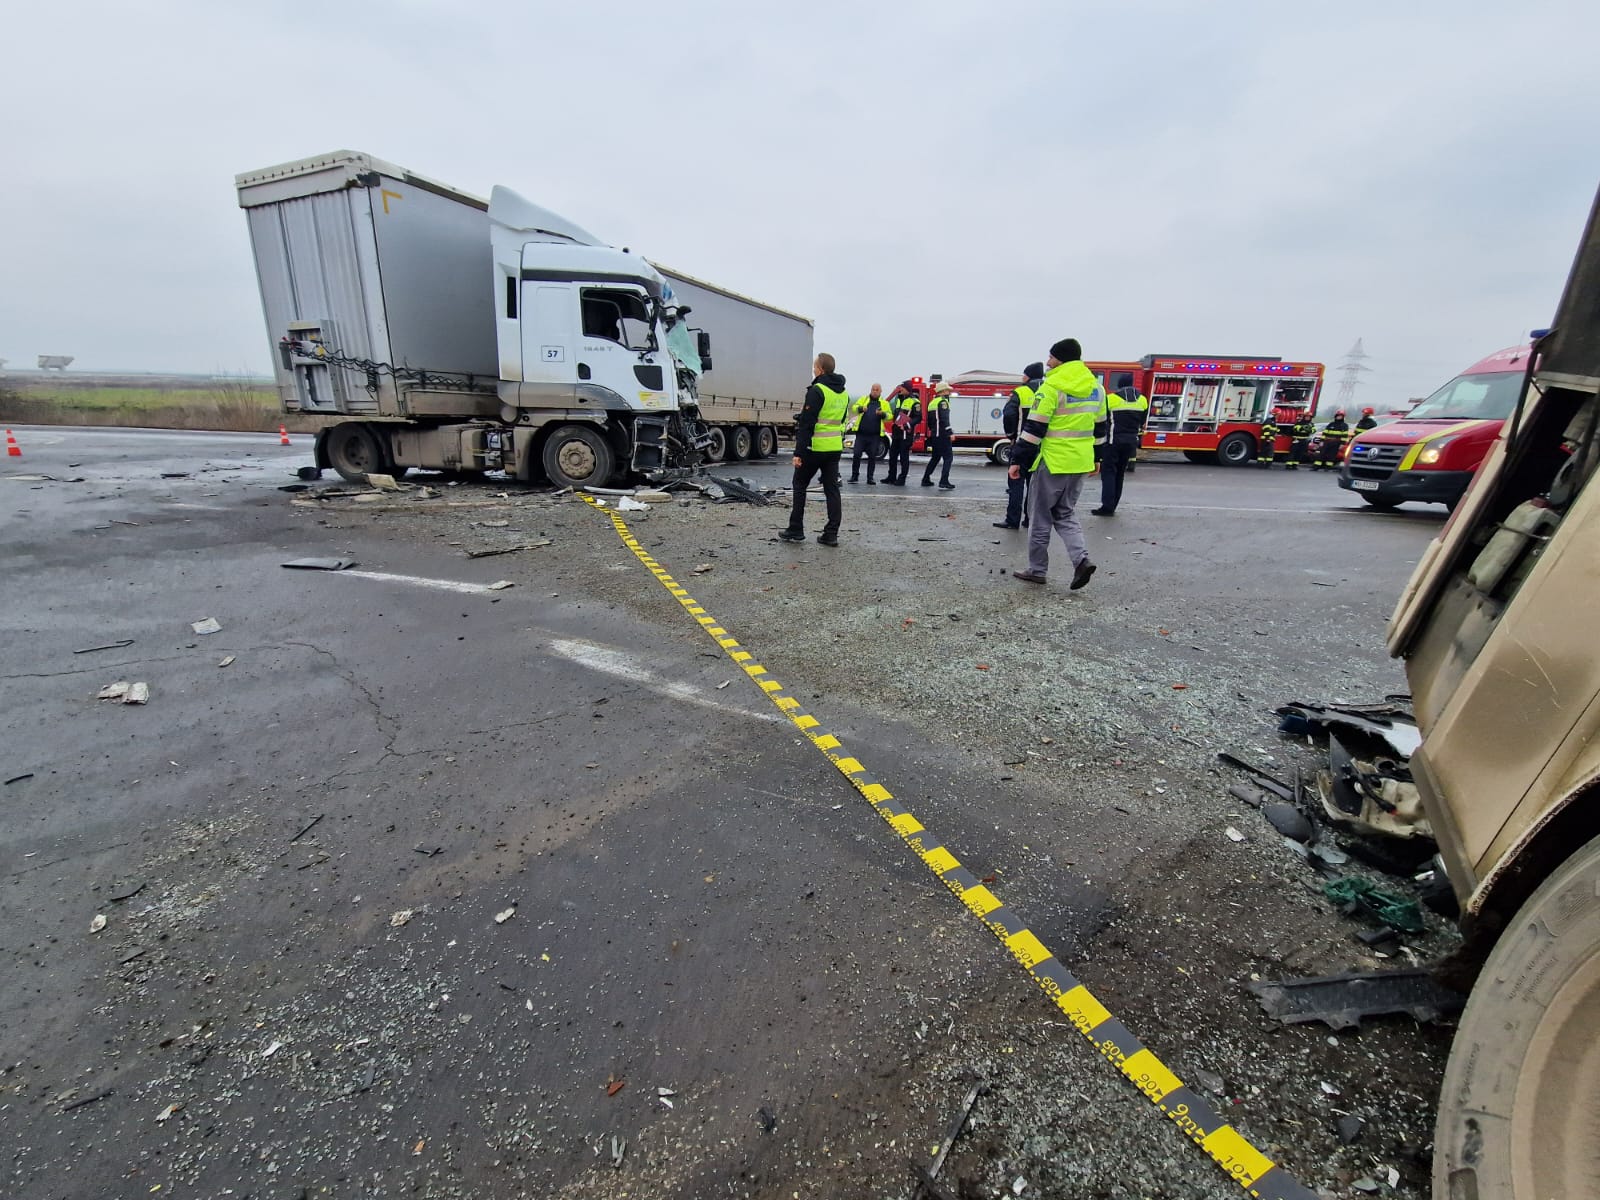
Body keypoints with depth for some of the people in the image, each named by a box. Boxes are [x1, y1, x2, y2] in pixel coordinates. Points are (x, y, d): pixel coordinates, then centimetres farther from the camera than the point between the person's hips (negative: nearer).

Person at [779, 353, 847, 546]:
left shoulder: (817, 390, -13)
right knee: (832, 489, 8)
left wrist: (799, 452, -17)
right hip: (835, 448, 7)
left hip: (815, 448, -7)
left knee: (799, 486, 7)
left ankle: (796, 530, 10)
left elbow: (807, 424, -17)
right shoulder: (843, 393, 12)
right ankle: (831, 534, 6)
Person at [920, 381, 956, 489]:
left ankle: (926, 480, 19)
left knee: (935, 458, 19)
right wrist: (950, 433, -22)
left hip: (934, 435, 9)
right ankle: (944, 482, -15)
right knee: (948, 458, -7)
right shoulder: (943, 401, -10)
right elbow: (944, 419, -21)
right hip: (943, 435, -9)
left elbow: (928, 421, 22)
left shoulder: (932, 402, 17)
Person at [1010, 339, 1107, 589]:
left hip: (1053, 462, -7)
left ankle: (1037, 570, 13)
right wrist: (1095, 458, 26)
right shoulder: (1096, 387, 11)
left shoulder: (1052, 387, -13)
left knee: (1041, 517, 5)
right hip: (1081, 463, 7)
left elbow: (1034, 428, -15)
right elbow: (1101, 427, 18)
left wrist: (1017, 460, -10)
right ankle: (1081, 559, -2)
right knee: (1065, 514, 17)